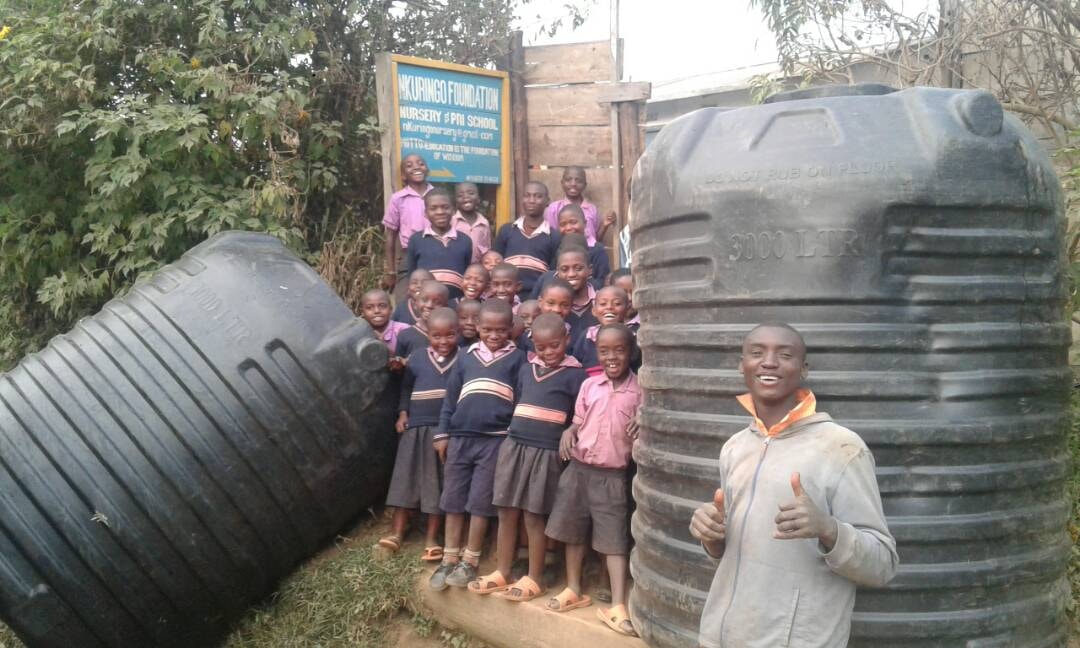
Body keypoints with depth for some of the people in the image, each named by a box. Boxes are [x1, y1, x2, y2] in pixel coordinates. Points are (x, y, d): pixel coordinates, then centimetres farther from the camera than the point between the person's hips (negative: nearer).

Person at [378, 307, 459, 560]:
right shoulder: (417, 357, 3)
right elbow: (406, 388, 12)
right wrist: (403, 413, 2)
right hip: (417, 426, 2)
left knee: (438, 482, 6)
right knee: (406, 477, 4)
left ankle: (431, 537, 15)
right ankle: (397, 532, 13)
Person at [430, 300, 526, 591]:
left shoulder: (517, 357, 0)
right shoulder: (467, 357, 10)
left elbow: (521, 400, -2)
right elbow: (450, 397, 12)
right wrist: (443, 433, 8)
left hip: (495, 439, -4)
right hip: (460, 437, 4)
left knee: (480, 502, 2)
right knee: (453, 500, 9)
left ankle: (470, 561, 15)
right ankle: (450, 559, 21)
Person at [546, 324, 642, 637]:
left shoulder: (639, 390, -6)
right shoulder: (589, 385, 2)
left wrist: (641, 430, -21)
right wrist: (568, 433, -9)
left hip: (613, 474, -3)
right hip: (579, 468, 3)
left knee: (614, 538, -1)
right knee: (573, 530, 13)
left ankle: (618, 605, 2)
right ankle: (574, 589, 29)